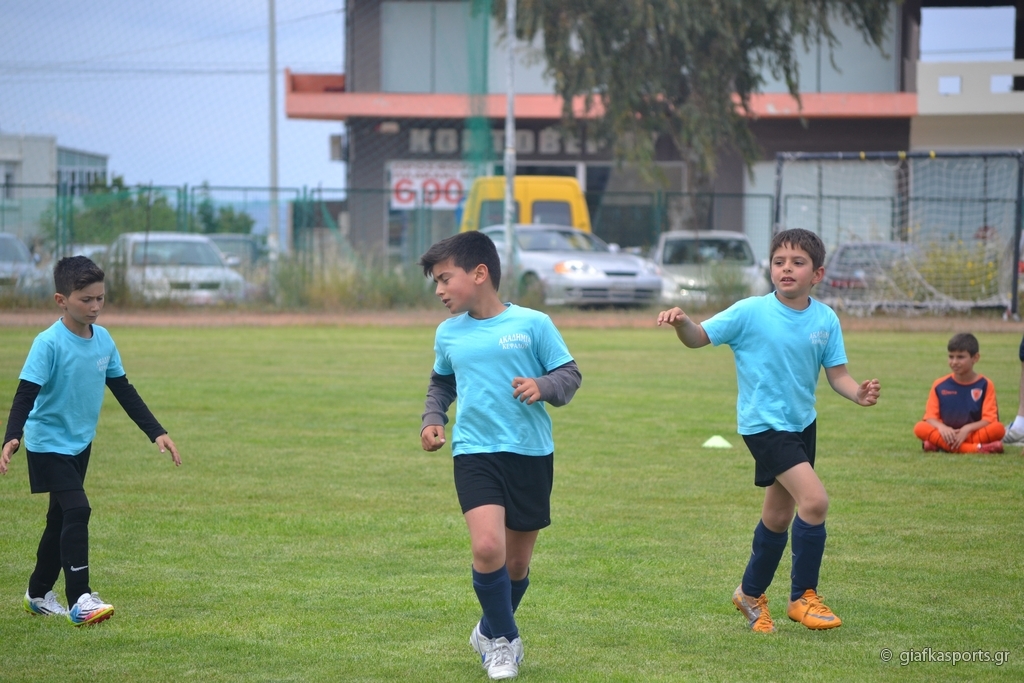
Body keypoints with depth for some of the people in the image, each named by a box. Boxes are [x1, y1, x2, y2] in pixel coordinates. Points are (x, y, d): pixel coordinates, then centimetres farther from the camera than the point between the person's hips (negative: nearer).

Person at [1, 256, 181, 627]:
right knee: (77, 511, -20)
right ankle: (80, 600, -21)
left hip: (80, 443, 7)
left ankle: (39, 594, 30)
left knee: (61, 518, 16)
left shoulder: (103, 340, 0)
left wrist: (157, 432, 6)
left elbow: (124, 390, 8)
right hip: (48, 444, -7)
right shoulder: (49, 343, -20)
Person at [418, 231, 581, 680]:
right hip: (474, 453, 1)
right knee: (487, 547, -21)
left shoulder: (532, 324, -4)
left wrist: (543, 387, -19)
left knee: (517, 563, 9)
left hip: (531, 453, -1)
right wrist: (433, 418, 9)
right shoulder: (448, 334, 7)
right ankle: (504, 639, 2)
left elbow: (570, 374, 0)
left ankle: (492, 633, 37)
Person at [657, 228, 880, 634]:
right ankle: (803, 597, -7)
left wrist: (858, 393, -20)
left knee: (778, 517, 17)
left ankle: (751, 594, 37)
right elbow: (699, 338, -8)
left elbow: (836, 373, 0)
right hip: (764, 424, -6)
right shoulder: (751, 313, -13)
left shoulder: (825, 320, -3)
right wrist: (681, 323, -30)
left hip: (802, 422, 6)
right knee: (814, 500, -21)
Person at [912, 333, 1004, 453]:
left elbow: (989, 419, -6)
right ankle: (977, 448, -37)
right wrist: (941, 427, -22)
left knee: (998, 429, -30)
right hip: (948, 435, 2)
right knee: (920, 428, -28)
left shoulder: (985, 385, 1)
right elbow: (930, 416, 0)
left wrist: (968, 429, -23)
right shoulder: (940, 385, 5)